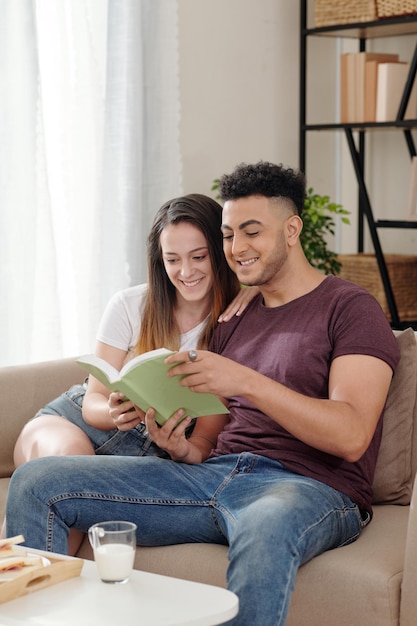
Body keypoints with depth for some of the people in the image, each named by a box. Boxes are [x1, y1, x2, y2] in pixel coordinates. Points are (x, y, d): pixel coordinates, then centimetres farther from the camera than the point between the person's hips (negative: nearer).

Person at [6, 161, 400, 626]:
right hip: (214, 475, 7)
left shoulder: (351, 308, 3)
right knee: (36, 482, -7)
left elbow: (351, 437, -12)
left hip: (309, 487, -6)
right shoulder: (233, 321, 24)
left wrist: (246, 381, -21)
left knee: (266, 529, -46)